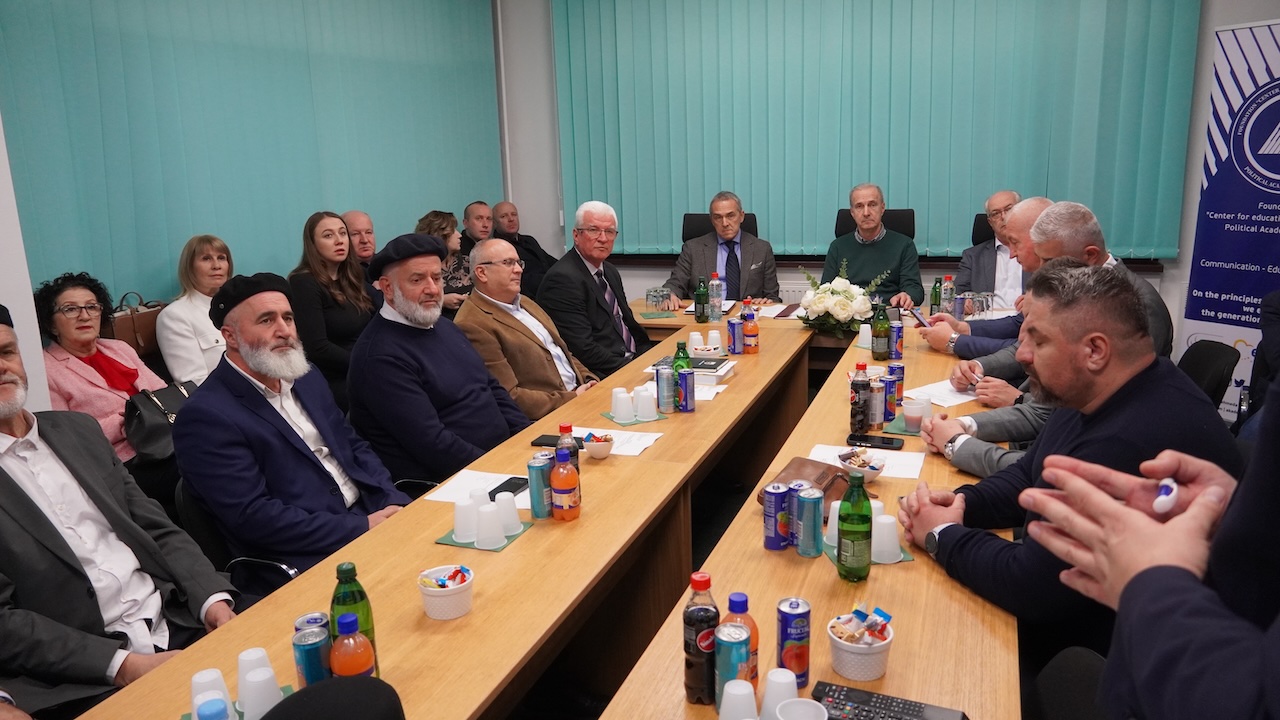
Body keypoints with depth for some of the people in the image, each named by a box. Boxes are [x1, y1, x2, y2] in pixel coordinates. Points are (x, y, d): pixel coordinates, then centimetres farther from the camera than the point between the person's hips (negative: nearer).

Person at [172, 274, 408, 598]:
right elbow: (253, 517, -16)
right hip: (306, 563, -8)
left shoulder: (306, 377, 14)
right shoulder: (205, 416, -10)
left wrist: (394, 502, -2)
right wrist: (361, 528, -18)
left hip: (370, 518, 8)